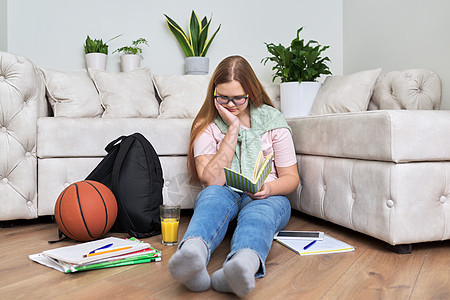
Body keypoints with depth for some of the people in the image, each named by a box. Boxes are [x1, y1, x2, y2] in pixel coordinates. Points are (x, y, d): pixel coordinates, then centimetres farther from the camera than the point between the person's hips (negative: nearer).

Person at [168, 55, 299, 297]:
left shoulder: (272, 120, 3)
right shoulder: (206, 125, 1)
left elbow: (291, 178, 5)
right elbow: (212, 180, -13)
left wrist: (269, 188, -19)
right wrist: (233, 129, -15)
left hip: (265, 198, 1)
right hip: (224, 195, 0)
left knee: (261, 208, -37)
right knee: (214, 194, -36)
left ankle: (245, 262, -70)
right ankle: (193, 251, -68)